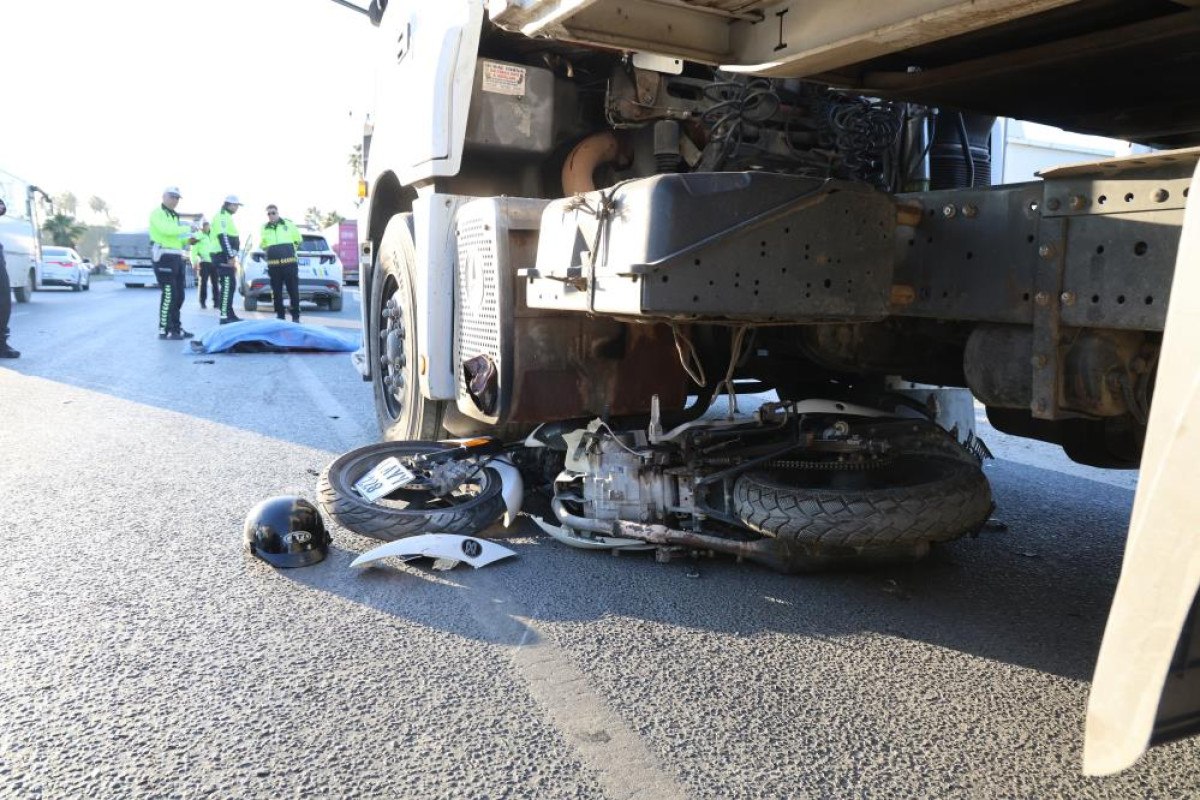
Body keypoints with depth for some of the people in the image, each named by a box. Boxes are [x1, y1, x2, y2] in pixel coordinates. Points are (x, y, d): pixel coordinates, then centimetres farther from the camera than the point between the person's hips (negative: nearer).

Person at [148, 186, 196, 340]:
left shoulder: (174, 216, 25)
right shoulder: (157, 213, -4)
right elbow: (166, 230, -21)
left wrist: (188, 240, 10)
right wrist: (187, 228, -14)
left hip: (176, 257, 9)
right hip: (164, 257, -9)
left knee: (179, 295, 10)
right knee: (168, 294, -11)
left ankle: (176, 327, 17)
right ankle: (164, 330, -8)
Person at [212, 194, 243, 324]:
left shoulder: (227, 217, 23)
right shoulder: (222, 216, -9)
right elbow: (223, 237, -20)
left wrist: (232, 257, 25)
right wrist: (230, 256, -25)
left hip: (226, 256, 11)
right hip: (223, 256, -11)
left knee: (229, 285, 13)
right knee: (227, 285, -16)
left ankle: (230, 314, 18)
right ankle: (224, 316, -20)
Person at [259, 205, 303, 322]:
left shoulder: (289, 224, 4)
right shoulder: (264, 228, 10)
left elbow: (298, 240, 14)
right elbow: (263, 245, 24)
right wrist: (271, 252, 14)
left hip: (289, 263, -3)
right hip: (273, 265, 3)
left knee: (293, 290, -5)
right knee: (276, 291, 4)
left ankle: (295, 316, 1)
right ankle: (280, 315, 12)